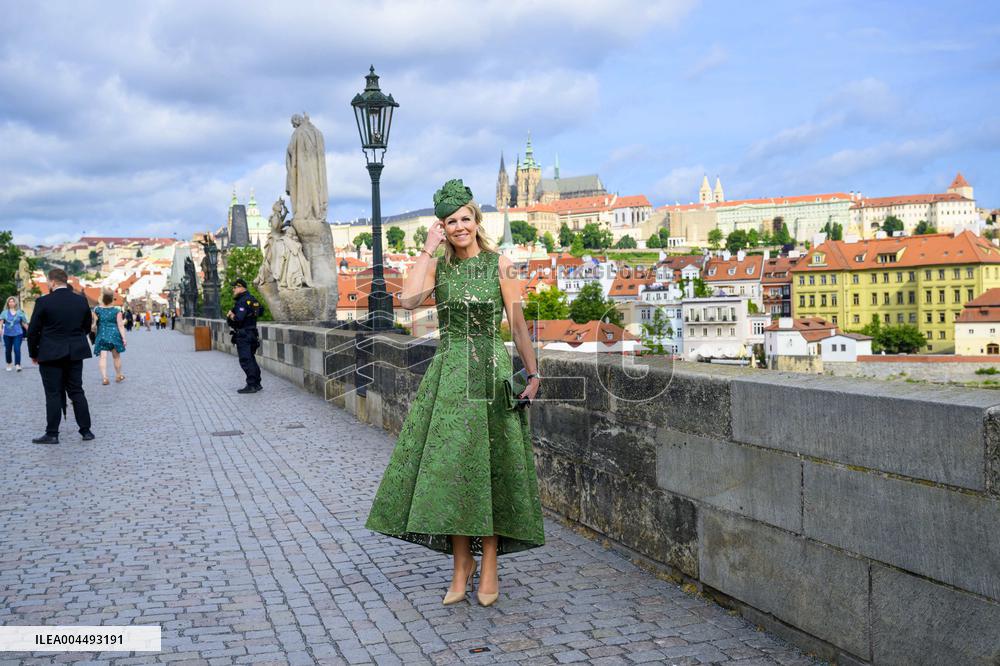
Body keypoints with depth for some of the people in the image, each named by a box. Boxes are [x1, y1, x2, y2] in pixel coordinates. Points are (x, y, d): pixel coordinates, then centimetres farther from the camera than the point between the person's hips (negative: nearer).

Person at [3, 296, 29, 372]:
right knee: (8, 350, 10)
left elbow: (24, 323, 10)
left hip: (17, 334, -1)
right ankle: (9, 364, 29)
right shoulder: (5, 312, 2)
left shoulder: (20, 312, 3)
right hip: (7, 334, 1)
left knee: (17, 349, -13)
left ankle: (17, 365, -12)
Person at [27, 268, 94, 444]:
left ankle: (52, 434, 5)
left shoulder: (44, 302, -11)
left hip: (50, 355, -4)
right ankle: (86, 431, 11)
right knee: (77, 392, 10)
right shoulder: (81, 300, 2)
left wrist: (34, 354, 7)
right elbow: (87, 327, 11)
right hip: (75, 354, 4)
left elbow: (33, 331, -6)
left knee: (53, 394, 1)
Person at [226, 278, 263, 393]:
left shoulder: (242, 302, -18)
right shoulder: (252, 299, 12)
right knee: (251, 359, 16)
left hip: (243, 335, -10)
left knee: (245, 360, -7)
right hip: (252, 333, 10)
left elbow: (238, 319, -26)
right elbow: (261, 311, 26)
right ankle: (257, 384, 20)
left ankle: (251, 385, -8)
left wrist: (230, 315, -8)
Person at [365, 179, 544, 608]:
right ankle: (462, 564, 13)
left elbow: (518, 322, 0)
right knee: (450, 463, 1)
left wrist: (533, 373, -5)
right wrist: (428, 250, -7)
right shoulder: (438, 267, 7)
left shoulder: (500, 265, 1)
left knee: (489, 464, 1)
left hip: (492, 372, -2)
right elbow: (408, 299, -13)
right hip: (449, 372, 3)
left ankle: (489, 566, 11)